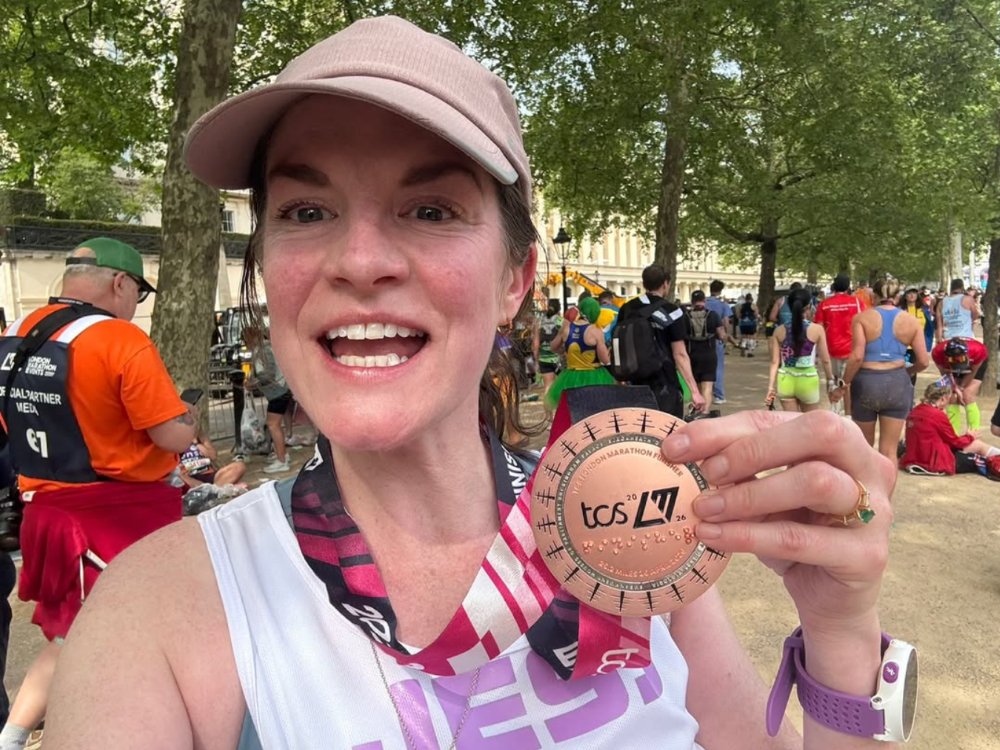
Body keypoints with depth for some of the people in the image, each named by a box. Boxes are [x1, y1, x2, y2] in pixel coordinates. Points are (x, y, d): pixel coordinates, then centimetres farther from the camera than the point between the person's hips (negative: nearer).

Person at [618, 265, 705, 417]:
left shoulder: (627, 309, 4)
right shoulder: (671, 312, -10)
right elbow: (680, 355, -15)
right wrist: (695, 391, -15)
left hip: (636, 384, 5)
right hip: (664, 386, -5)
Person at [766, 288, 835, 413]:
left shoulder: (779, 331, -2)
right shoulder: (817, 329, -8)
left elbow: (775, 362, -1)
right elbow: (825, 360, -1)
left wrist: (771, 387, 3)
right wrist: (831, 382, 11)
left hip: (786, 381, 2)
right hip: (808, 380, -2)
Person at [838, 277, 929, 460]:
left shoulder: (862, 318, -5)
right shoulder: (910, 321, 2)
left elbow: (857, 356, -15)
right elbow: (924, 361, 1)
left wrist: (845, 382, -4)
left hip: (866, 382, -1)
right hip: (897, 383, 1)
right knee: (889, 450, 8)